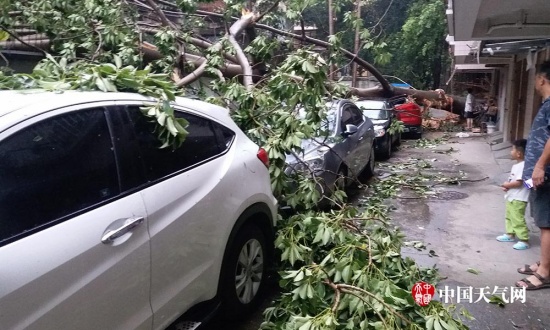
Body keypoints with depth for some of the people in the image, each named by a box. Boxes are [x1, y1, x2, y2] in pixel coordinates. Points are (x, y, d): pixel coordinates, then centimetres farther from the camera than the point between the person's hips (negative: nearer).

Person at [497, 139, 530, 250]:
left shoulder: (523, 166, -21)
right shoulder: (516, 166, 12)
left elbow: (518, 183, -26)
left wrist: (506, 185, -14)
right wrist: (507, 185, 1)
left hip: (518, 199, -11)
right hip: (511, 198, 11)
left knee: (518, 220, -7)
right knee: (509, 217, 21)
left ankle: (524, 240, 0)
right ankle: (510, 234, 34)